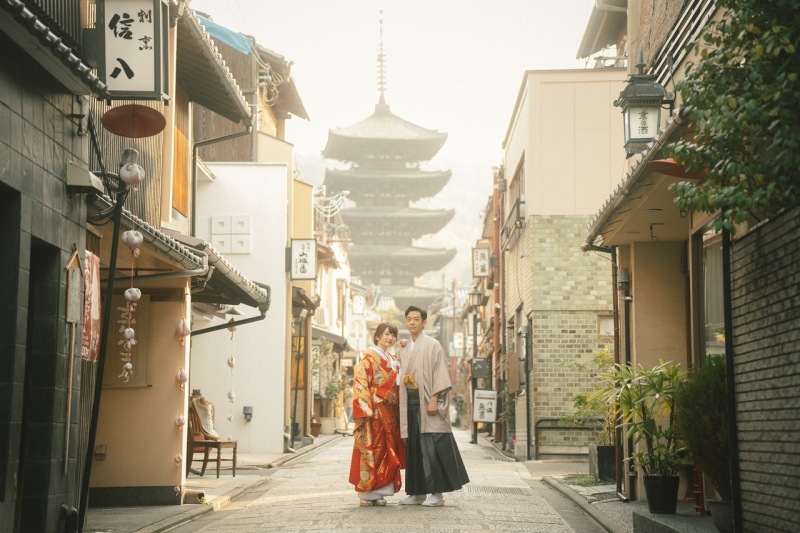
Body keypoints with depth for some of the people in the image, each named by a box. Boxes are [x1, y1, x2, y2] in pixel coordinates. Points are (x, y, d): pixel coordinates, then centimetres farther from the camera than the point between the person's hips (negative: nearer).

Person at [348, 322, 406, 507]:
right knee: (371, 450, -7)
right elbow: (360, 382, -12)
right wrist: (365, 408, -19)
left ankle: (379, 493, 9)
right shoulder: (370, 357, -4)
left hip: (390, 412, 7)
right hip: (374, 410, -7)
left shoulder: (394, 360, 20)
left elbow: (398, 385, 24)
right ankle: (366, 494, -3)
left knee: (387, 453, 5)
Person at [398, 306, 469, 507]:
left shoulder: (432, 345, -3)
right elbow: (403, 377, 17)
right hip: (410, 402, 7)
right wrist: (402, 405, 9)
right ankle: (418, 492, 12)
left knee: (432, 447, -9)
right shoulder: (404, 349, 16)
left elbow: (440, 373, -9)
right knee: (414, 448, 7)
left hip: (427, 402, -6)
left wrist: (434, 400, -18)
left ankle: (437, 493, -6)